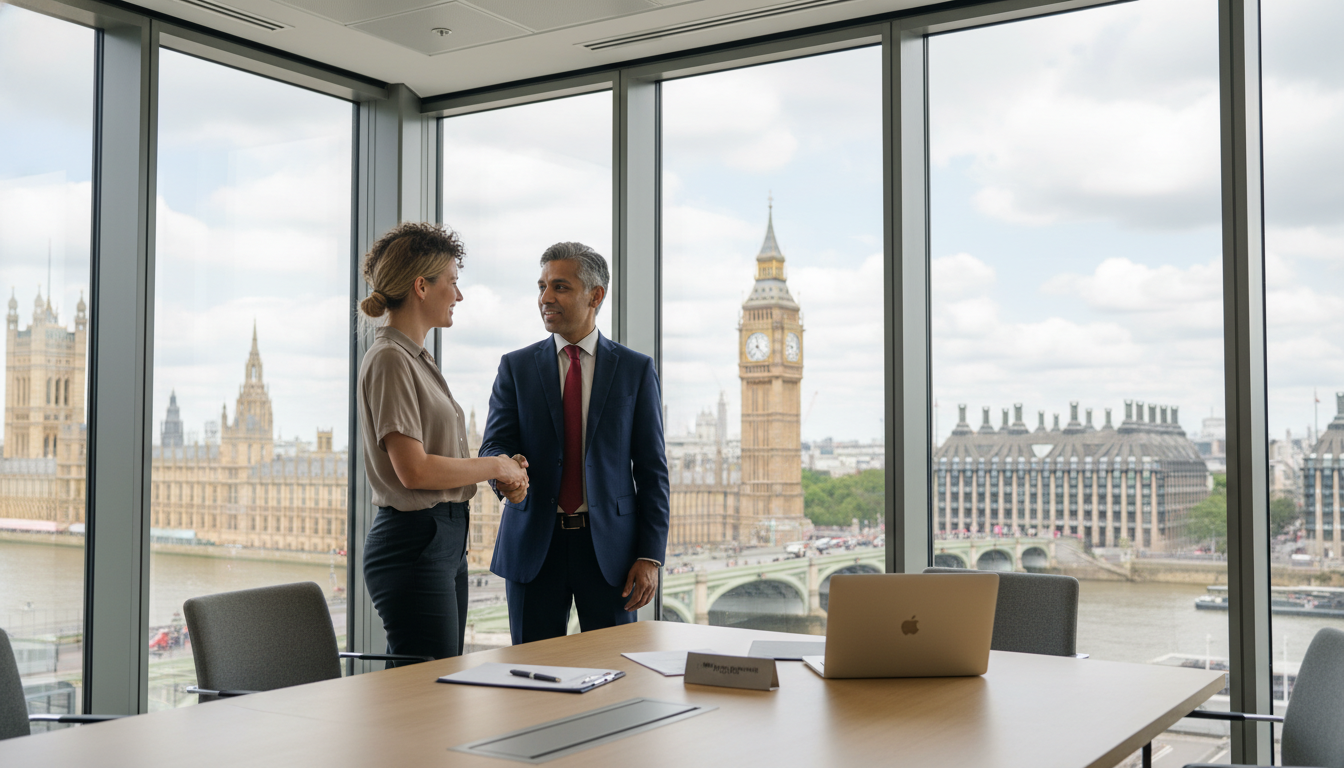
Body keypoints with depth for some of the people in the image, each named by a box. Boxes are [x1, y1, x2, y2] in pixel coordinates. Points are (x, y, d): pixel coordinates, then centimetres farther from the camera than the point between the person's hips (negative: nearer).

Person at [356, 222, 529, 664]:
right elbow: (414, 470, -20)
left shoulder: (417, 357, 17)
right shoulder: (390, 360, -13)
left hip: (445, 540, 10)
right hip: (414, 543, -9)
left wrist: (502, 473, 2)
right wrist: (495, 466, -8)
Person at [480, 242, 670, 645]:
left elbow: (652, 467, 1)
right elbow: (493, 445, 0)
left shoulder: (636, 369, 3)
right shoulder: (516, 366, 7)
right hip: (532, 546, 1)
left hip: (608, 547, -1)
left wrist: (650, 555, -6)